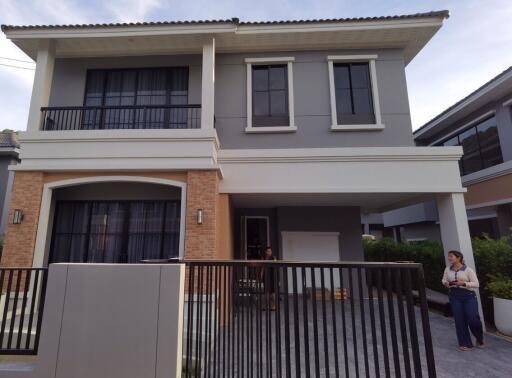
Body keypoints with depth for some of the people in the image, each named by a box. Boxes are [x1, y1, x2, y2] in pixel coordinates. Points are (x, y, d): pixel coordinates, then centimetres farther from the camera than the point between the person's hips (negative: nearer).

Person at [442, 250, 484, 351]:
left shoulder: (468, 270, -6)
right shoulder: (447, 269, 4)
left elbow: (476, 284, -8)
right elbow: (444, 280, 17)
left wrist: (463, 283, -22)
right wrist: (446, 283, -6)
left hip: (469, 296, -3)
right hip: (455, 296, 3)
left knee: (473, 319, -5)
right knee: (459, 320, 3)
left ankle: (480, 339, 28)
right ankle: (465, 343, 18)